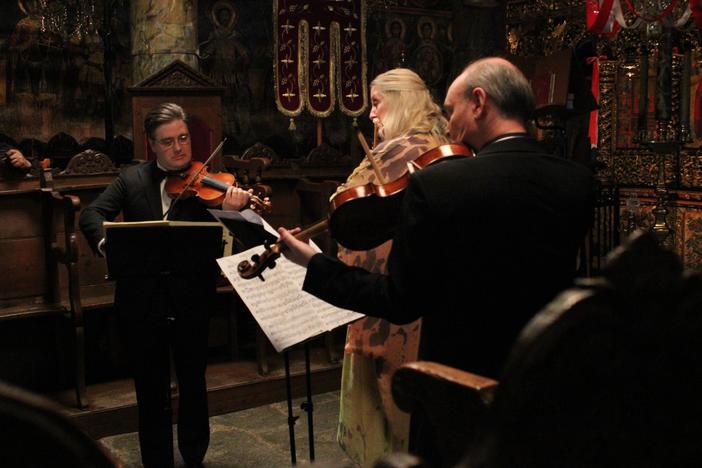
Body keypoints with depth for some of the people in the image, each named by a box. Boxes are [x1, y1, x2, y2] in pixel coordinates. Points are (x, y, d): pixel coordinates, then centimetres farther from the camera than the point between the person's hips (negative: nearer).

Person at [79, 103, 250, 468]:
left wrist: (229, 212, -34)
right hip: (142, 303, 1)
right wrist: (106, 242, -26)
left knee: (193, 386, 15)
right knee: (151, 392, 13)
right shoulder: (132, 179, 5)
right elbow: (91, 215, -4)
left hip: (190, 304, -1)